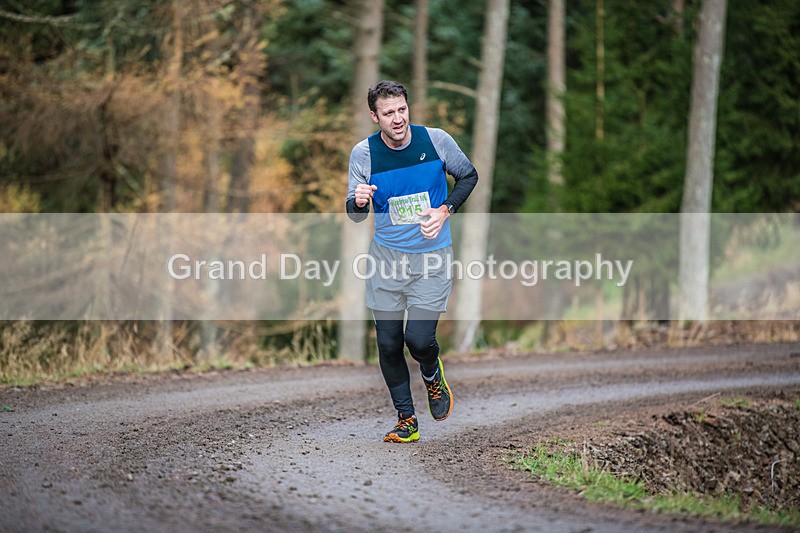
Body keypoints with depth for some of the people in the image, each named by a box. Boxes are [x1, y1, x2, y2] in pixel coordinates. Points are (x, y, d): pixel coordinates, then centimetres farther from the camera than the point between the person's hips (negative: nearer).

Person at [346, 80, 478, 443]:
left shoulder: (436, 140, -8)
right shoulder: (364, 153, -7)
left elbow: (468, 176, 9)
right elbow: (355, 215, -1)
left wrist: (445, 211, -6)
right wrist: (358, 201, -25)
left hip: (432, 256, -1)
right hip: (386, 256, 2)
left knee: (419, 339, -12)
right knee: (388, 343, 1)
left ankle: (432, 375, 24)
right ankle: (406, 419, 18)